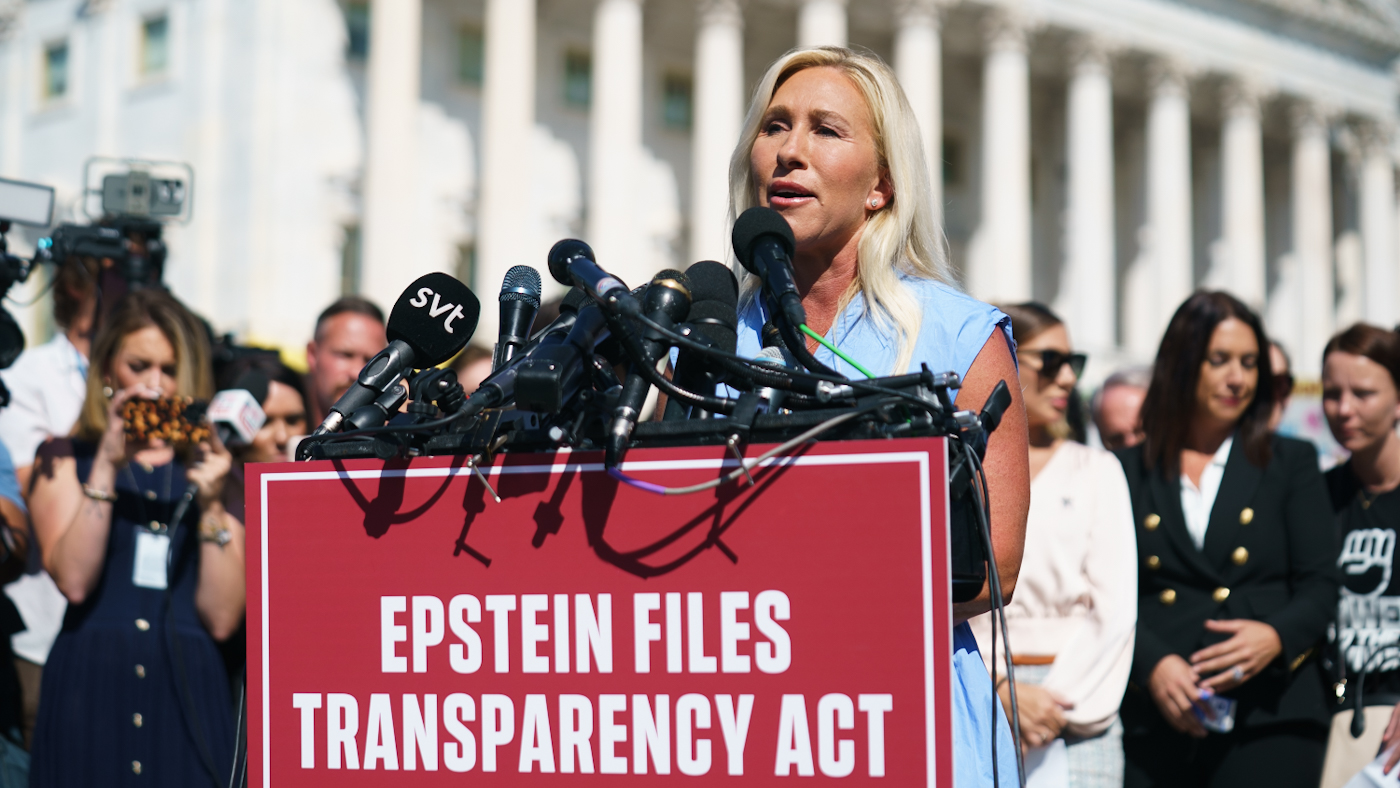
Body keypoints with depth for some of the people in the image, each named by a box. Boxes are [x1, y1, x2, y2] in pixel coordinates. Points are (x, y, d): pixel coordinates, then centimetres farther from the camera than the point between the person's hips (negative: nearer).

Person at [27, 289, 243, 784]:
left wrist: (210, 504, -6)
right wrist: (106, 466, -11)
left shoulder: (209, 469, 12)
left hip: (188, 691, 1)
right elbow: (73, 580, -9)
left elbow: (222, 618, 1)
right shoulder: (67, 459, 11)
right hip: (91, 683, -1)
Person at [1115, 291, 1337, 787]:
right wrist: (1153, 664, -13)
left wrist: (1278, 636, -14)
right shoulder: (1130, 472, 12)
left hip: (1270, 717, 0)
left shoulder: (1292, 463, 14)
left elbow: (1320, 585, 7)